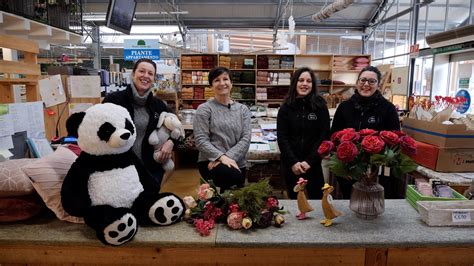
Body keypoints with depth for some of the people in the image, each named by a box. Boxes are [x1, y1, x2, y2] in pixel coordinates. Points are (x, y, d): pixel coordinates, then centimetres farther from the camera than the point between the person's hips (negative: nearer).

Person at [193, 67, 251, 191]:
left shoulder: (243, 109, 8)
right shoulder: (204, 109, -2)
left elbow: (246, 139, -2)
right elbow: (200, 140, -10)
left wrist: (228, 157, -16)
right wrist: (221, 157, -22)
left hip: (237, 163, 4)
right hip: (210, 161, -4)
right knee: (234, 176, -31)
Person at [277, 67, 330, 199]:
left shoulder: (320, 106, -1)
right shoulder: (286, 107, 1)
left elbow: (324, 136, -5)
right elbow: (282, 137, -3)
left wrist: (309, 161, -13)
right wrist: (293, 162, -14)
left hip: (313, 164, -1)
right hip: (290, 164, 1)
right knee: (294, 199, 13)